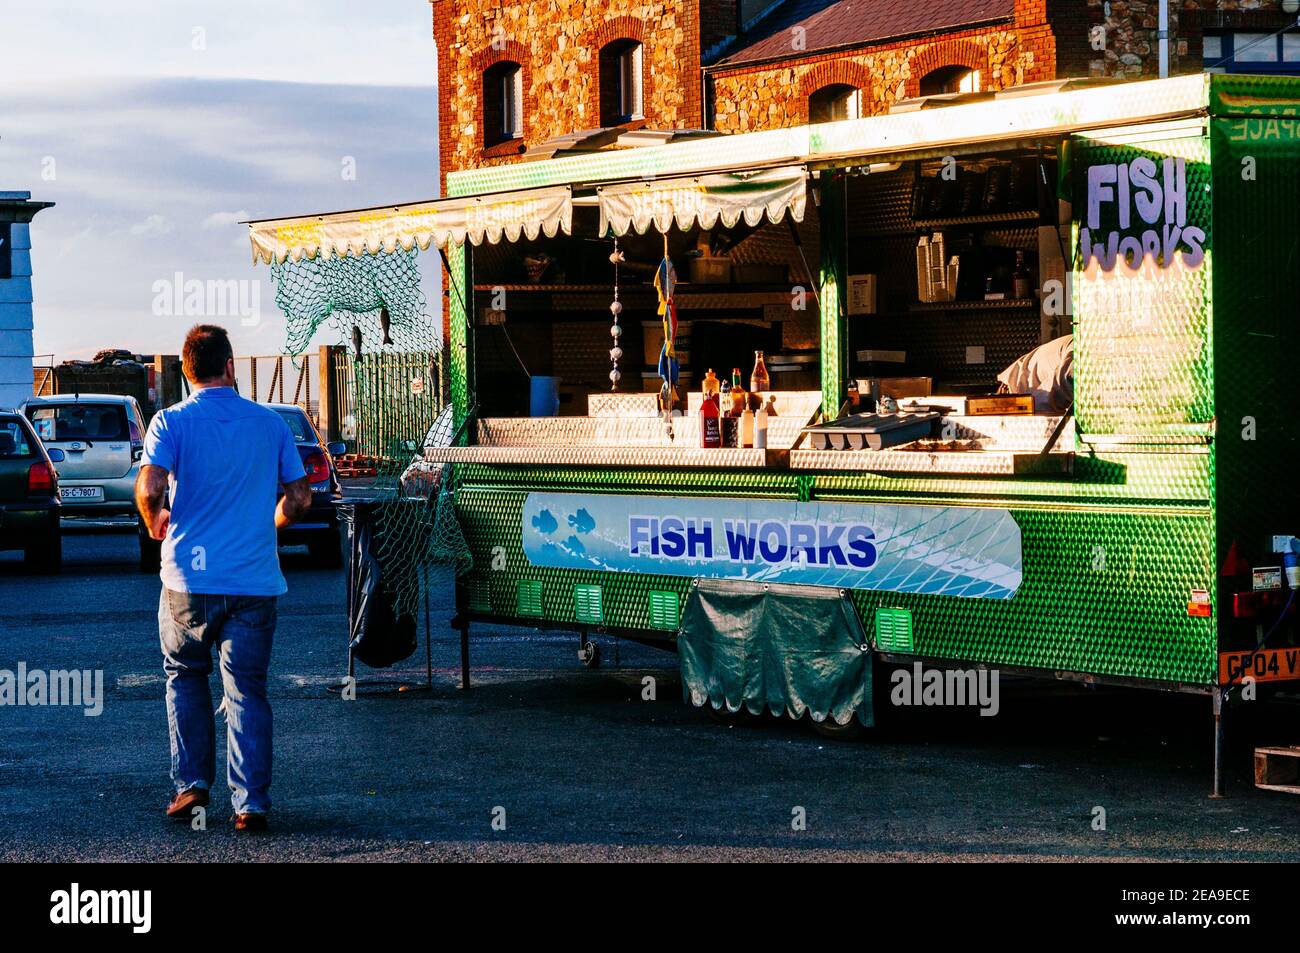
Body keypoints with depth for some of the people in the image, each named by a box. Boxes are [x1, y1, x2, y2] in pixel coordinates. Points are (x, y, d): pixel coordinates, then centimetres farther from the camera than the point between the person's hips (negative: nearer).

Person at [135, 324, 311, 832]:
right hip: (255, 580, 1)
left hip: (190, 579, -1)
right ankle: (250, 803, -2)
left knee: (185, 677, 19)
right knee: (247, 690, 4)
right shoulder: (270, 423, 4)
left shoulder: (172, 421, -4)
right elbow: (299, 496, 7)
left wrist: (155, 521, 3)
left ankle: (192, 783, 13)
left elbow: (149, 488, -18)